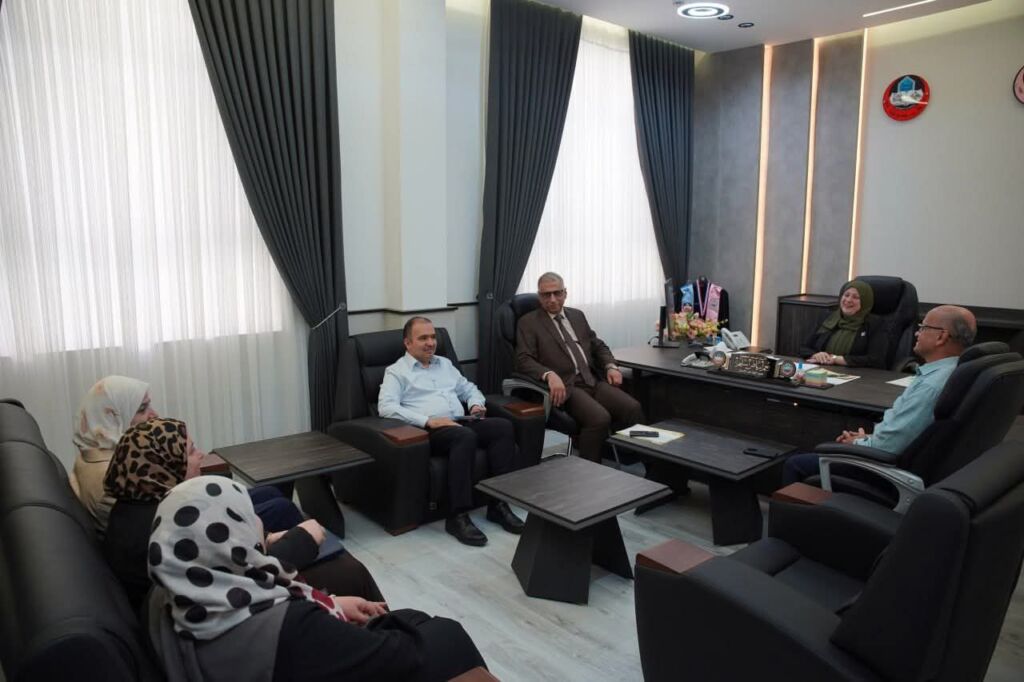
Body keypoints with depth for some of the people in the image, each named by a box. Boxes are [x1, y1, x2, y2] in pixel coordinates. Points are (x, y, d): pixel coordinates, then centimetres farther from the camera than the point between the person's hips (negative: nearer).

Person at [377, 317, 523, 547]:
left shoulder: (445, 364, 25)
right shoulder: (396, 371, 5)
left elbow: (469, 389, 31)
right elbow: (386, 407, -11)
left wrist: (476, 404, 6)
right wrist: (429, 421, -20)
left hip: (460, 423, 6)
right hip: (428, 431, -6)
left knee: (503, 426, -22)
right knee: (465, 436, -37)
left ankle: (499, 504, -21)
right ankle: (458, 516, -31)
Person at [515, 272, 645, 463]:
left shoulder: (577, 315, 22)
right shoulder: (528, 322, 4)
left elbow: (598, 346, 26)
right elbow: (523, 360, -7)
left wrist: (611, 366, 4)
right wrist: (550, 375, -27)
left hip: (593, 381, 6)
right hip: (564, 386, -5)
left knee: (633, 408, -20)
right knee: (599, 418, -31)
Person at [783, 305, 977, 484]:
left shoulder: (931, 385, -30)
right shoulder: (948, 372, 2)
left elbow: (887, 446, -28)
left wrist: (858, 443, -8)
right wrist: (869, 437, 7)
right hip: (897, 455, 10)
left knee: (794, 464, -2)